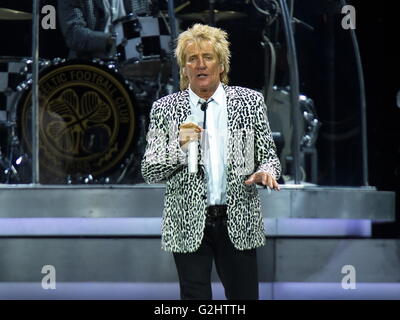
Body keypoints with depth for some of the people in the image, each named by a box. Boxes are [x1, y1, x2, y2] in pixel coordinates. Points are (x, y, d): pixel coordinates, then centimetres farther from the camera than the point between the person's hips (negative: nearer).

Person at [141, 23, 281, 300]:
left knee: (244, 295, 2)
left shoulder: (251, 102, 6)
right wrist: (180, 147, -16)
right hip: (189, 225, -1)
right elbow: (150, 173, 1)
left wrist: (265, 172, -14)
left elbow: (268, 155, 9)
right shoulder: (165, 109, 3)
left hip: (239, 222, 1)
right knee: (195, 297, 2)